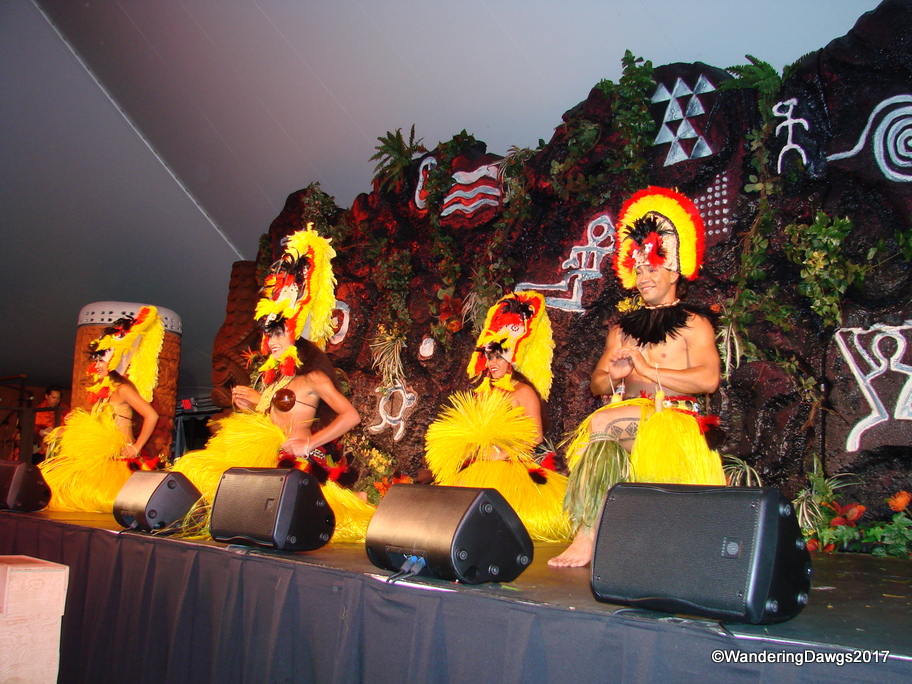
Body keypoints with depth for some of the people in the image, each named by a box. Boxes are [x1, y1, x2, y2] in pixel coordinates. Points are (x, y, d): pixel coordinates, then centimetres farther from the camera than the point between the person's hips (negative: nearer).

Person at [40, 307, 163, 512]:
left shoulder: (122, 389, -5)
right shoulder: (103, 392, 20)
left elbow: (151, 416, -15)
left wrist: (136, 448, -14)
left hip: (119, 460, -8)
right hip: (102, 456, 8)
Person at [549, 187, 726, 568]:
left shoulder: (693, 325, 6)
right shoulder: (623, 329, 24)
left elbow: (708, 379, -11)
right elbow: (596, 384, 22)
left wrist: (647, 369, -10)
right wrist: (614, 377, -3)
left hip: (671, 419, -5)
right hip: (626, 415, 5)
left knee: (601, 424, -30)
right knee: (598, 448, -27)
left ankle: (587, 536, -27)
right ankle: (587, 540, -32)